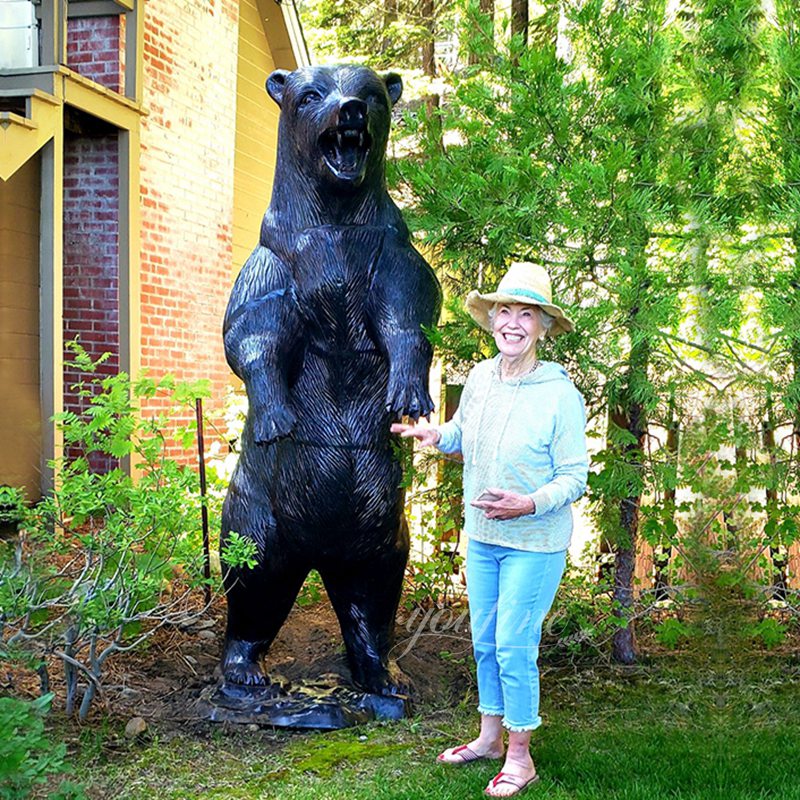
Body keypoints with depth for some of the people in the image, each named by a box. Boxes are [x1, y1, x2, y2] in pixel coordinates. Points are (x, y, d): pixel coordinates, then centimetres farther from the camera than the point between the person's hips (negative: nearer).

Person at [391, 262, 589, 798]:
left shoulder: (560, 393, -17)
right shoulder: (480, 378, 0)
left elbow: (575, 476, -14)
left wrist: (530, 503, -29)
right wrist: (436, 435, -1)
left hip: (534, 542, -6)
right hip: (481, 537, 6)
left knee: (514, 647, -1)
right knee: (484, 641, 17)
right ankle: (489, 737, 35)